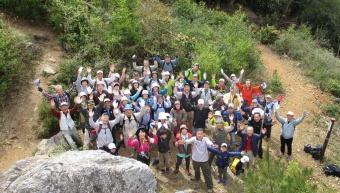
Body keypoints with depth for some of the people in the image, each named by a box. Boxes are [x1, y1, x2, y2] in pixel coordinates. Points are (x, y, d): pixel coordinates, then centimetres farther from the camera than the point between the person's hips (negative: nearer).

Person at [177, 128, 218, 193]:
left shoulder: (205, 139, -18)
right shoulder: (194, 139, -15)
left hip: (204, 160, -3)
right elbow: (189, 140, -36)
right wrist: (184, 142, -60)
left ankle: (210, 187, 23)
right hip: (195, 159, 3)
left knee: (207, 174, 5)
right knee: (196, 170, 31)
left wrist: (212, 145, -66)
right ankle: (197, 177, 63)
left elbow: (208, 142, -41)